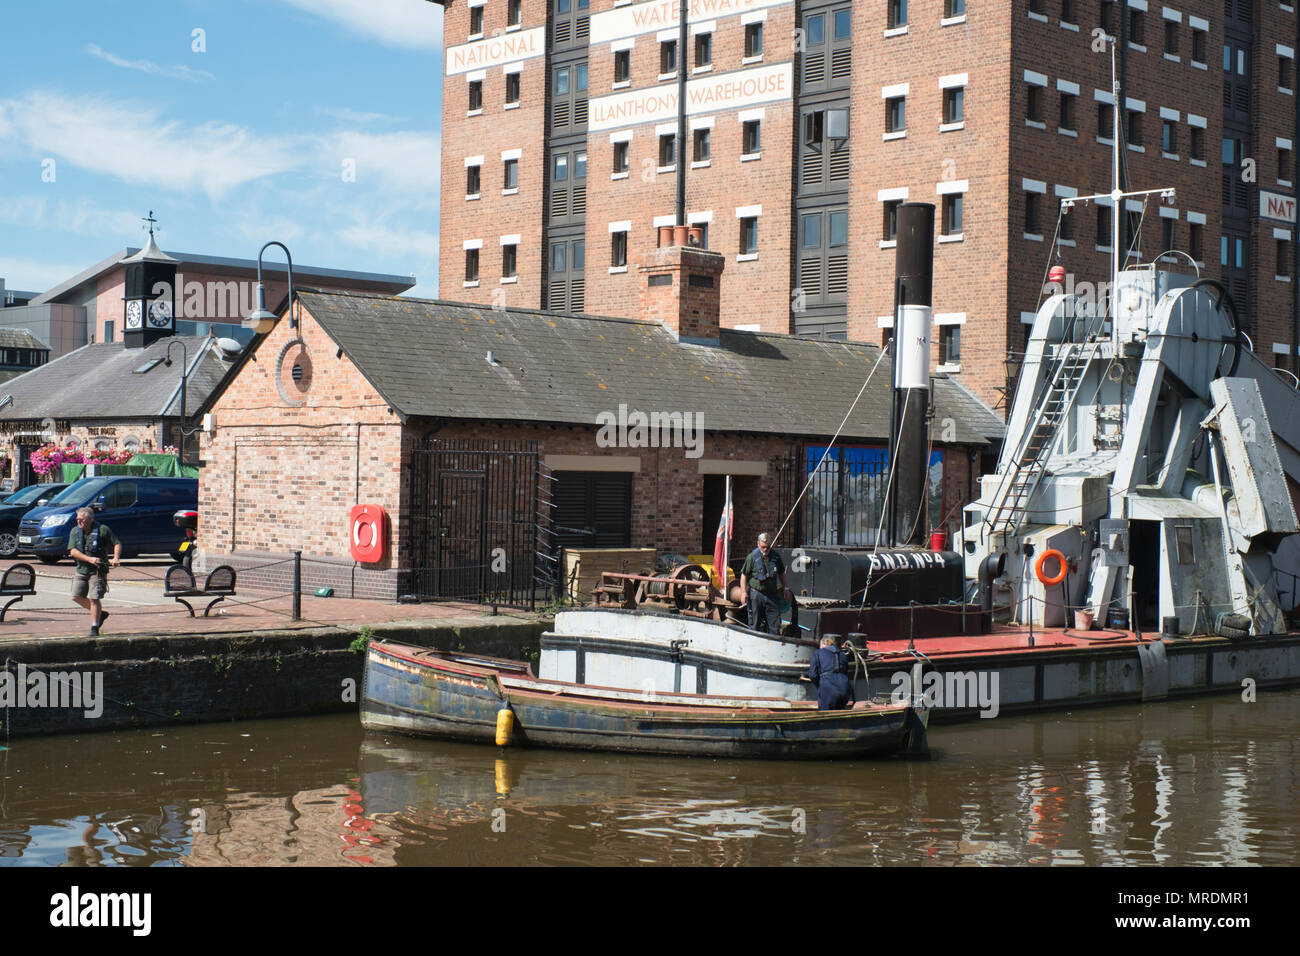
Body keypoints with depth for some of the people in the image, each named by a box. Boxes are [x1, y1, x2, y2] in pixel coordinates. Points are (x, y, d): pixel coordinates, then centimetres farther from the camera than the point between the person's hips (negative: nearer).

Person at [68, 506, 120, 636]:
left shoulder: (103, 530, -6)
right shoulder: (75, 531, 4)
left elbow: (117, 544, 1)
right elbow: (73, 551, -8)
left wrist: (116, 558, -17)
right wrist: (90, 559, -22)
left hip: (98, 570, -5)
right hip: (81, 570, 5)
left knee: (94, 599, -9)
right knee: (77, 596, 3)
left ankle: (94, 628, 1)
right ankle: (100, 613, 23)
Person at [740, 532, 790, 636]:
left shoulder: (776, 557, 6)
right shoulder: (752, 557, -6)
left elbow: (781, 573, 20)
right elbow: (744, 575, -3)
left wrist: (784, 588, 18)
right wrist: (743, 592, -9)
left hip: (772, 594, 3)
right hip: (756, 594, -3)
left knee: (775, 623, 4)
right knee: (754, 624, 3)